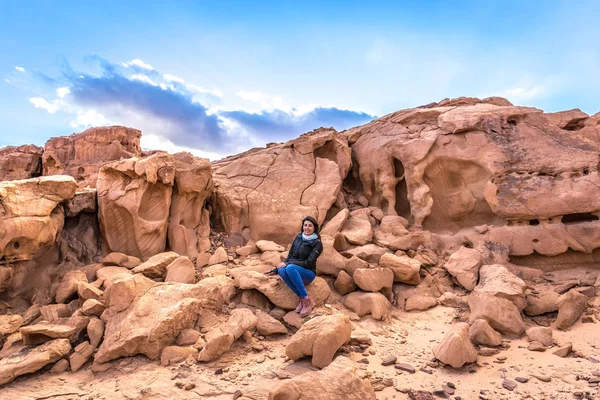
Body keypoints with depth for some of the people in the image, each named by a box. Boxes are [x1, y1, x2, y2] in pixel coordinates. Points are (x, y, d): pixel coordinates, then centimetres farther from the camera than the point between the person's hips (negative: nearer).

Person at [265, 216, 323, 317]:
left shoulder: (317, 244, -9)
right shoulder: (298, 237, 6)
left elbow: (309, 263, -17)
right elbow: (290, 256, 10)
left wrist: (287, 264, -21)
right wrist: (276, 269, 3)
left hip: (308, 273, -4)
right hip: (295, 273, 4)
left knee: (290, 268, -37)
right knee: (282, 270, -32)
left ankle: (307, 300, -28)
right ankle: (301, 297, -23)